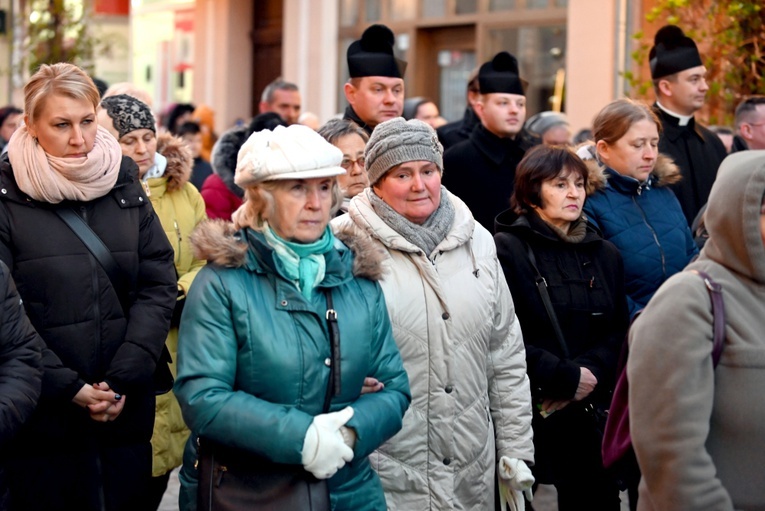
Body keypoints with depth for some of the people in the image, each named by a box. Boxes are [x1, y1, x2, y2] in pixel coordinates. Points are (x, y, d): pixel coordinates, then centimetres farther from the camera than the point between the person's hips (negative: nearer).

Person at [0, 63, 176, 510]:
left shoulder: (125, 185, 6)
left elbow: (159, 284, 2)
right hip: (42, 422, -3)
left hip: (127, 418, 3)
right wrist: (67, 388, -14)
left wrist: (124, 377, -8)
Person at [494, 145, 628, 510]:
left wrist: (590, 372, -10)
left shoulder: (604, 254, 15)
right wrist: (565, 377, -15)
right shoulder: (506, 250, -5)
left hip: (590, 413, 5)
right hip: (526, 410, -5)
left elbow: (619, 333, 9)